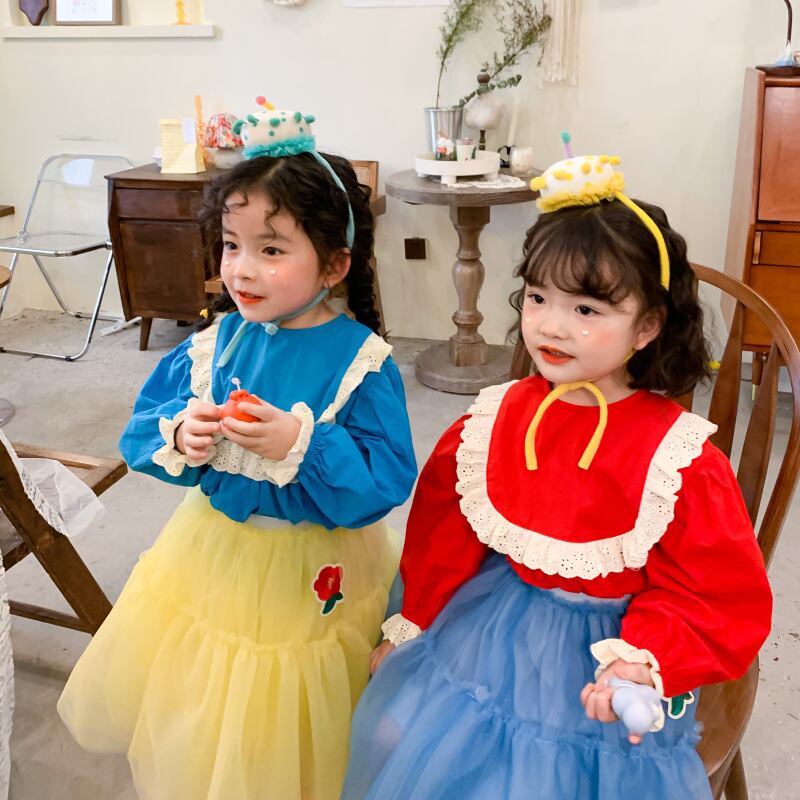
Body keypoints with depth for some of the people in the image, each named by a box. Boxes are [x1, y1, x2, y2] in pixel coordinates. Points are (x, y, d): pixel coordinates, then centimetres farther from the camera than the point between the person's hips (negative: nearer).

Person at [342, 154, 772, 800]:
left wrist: (642, 663, -26)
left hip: (597, 646, -3)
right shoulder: (497, 417, -5)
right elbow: (442, 534, 5)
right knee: (398, 735, 1)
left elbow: (713, 594, -12)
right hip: (488, 626, 4)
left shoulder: (678, 454, -17)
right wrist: (409, 625, 10)